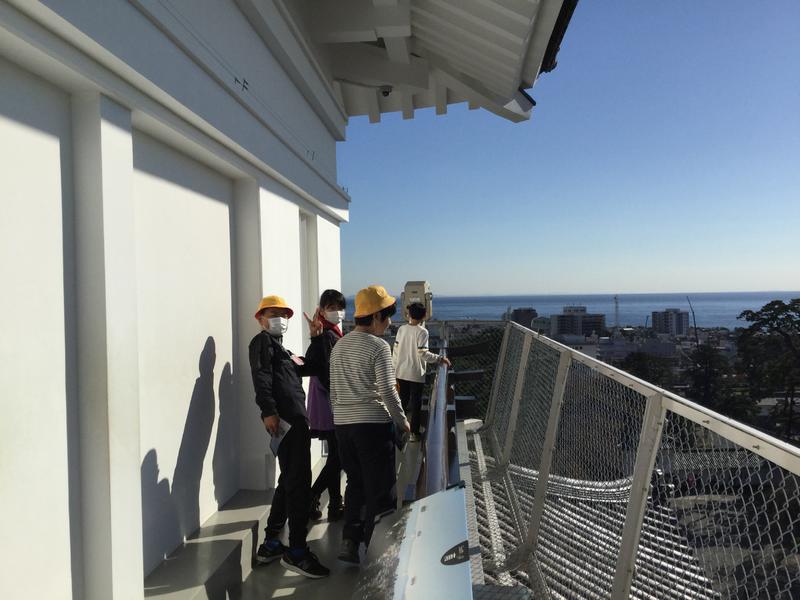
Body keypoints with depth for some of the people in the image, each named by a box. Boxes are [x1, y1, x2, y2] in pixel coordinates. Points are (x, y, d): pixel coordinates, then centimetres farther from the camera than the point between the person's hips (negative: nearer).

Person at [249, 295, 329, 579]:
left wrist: (317, 338, 16)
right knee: (299, 482, -10)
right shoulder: (263, 341, 1)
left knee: (289, 481, 16)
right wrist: (269, 411, -26)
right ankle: (297, 552, -5)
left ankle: (270, 544, 25)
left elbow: (308, 367, 25)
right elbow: (261, 376, -14)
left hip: (294, 419, 10)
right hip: (285, 419, -10)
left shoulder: (282, 349, 29)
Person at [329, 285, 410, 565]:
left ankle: (349, 542, 18)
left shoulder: (339, 346, 11)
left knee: (356, 482, 19)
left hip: (343, 423, 7)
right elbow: (387, 390, -14)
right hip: (373, 423, -7)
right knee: (380, 488, 5)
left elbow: (334, 391, 14)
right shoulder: (378, 346, -11)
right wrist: (403, 421, -3)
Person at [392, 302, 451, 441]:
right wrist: (440, 359, -11)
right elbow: (423, 353, -20)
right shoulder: (422, 332, -13)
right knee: (416, 404, 4)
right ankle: (414, 433, 6)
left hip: (401, 373, 5)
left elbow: (396, 350, 4)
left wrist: (395, 368, 15)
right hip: (416, 374, -5)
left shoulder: (401, 329, 1)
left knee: (403, 401, 18)